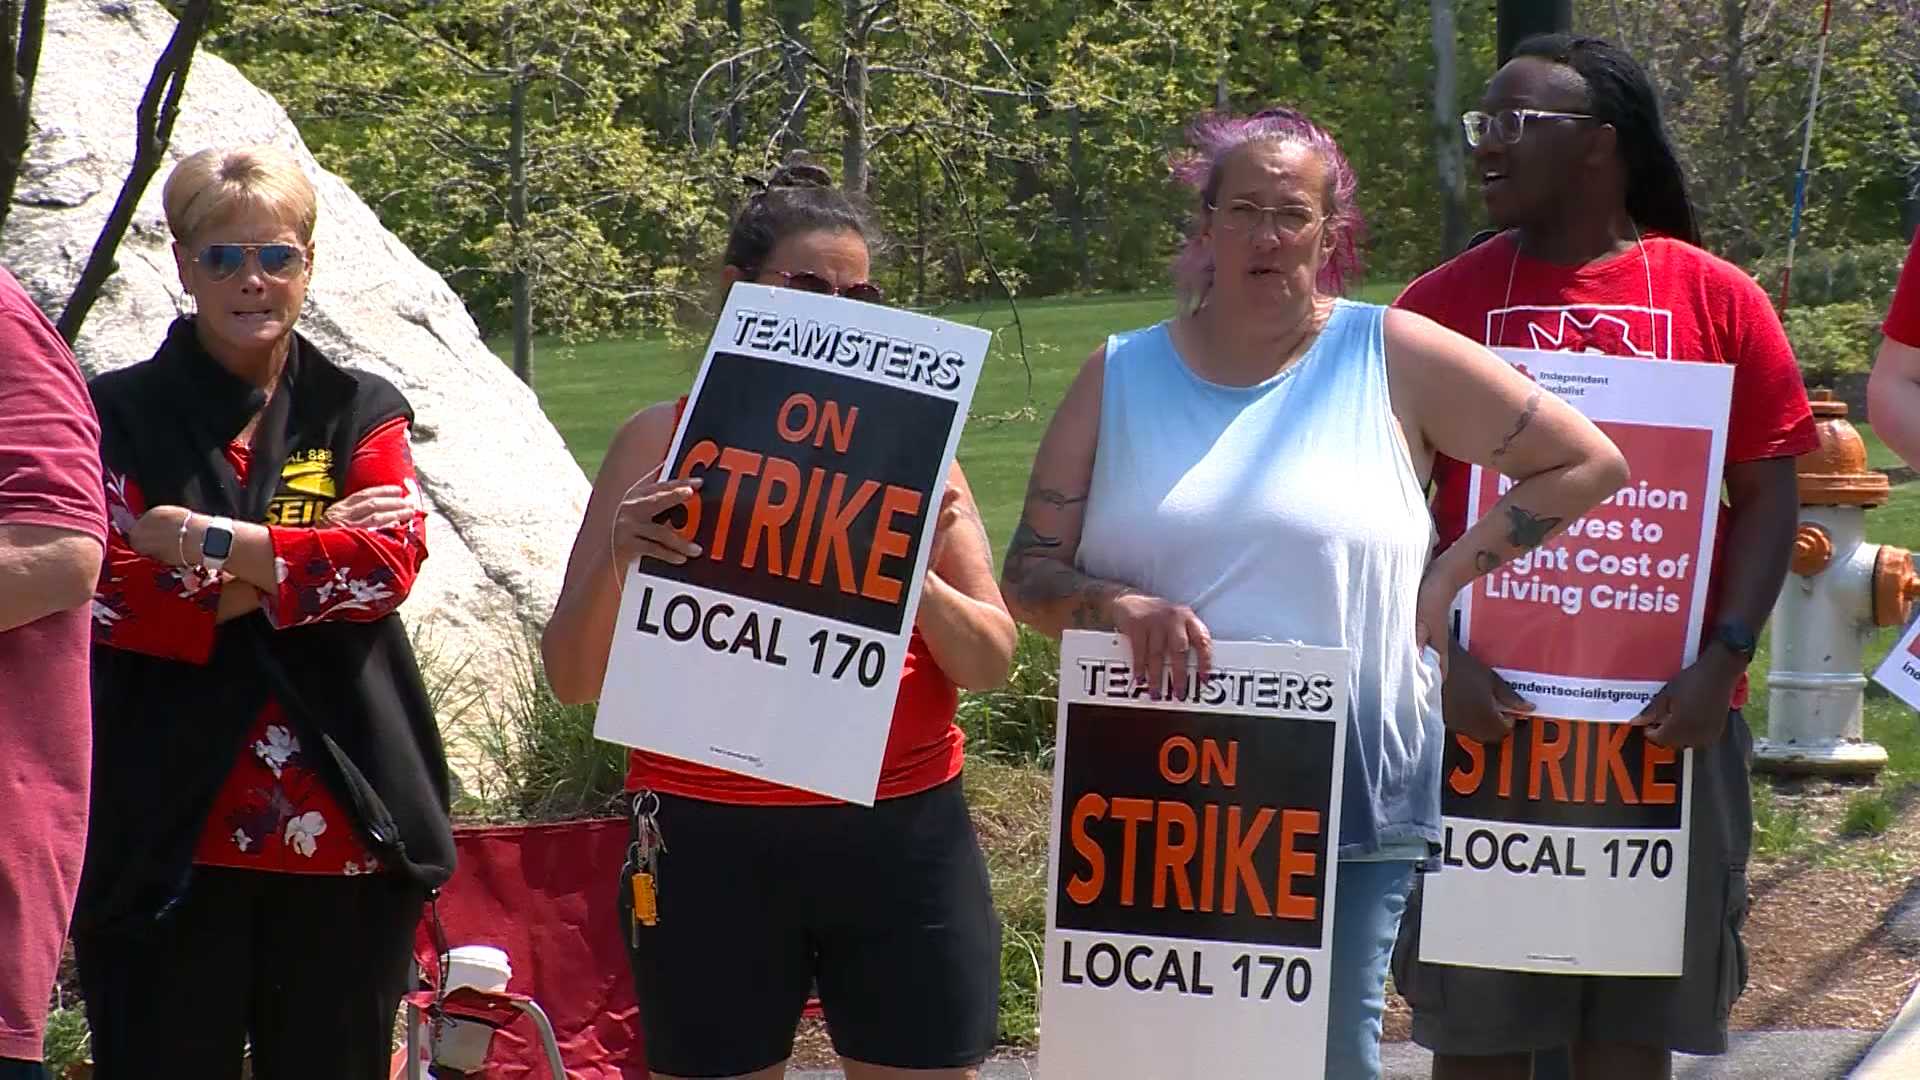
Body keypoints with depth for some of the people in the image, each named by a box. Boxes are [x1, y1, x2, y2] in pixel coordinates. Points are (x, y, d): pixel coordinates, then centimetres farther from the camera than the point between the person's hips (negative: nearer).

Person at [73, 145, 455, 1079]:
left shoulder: (360, 413, 12)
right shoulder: (122, 415, 6)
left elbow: (392, 562, -6)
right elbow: (112, 594, -8)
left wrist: (207, 543, -13)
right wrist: (311, 559, -11)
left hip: (341, 835, 2)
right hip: (170, 837, -2)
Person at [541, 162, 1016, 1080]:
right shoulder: (664, 439, 2)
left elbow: (990, 661, 4)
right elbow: (571, 677, 0)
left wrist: (915, 573, -15)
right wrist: (617, 559, -19)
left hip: (902, 836, 1)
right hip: (712, 842, -1)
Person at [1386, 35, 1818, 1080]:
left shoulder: (1715, 299, 3)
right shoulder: (1440, 305, 4)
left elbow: (1768, 494, 2)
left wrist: (1725, 656, -10)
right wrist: (1441, 655, -12)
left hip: (1667, 715, 0)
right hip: (1486, 711, 0)